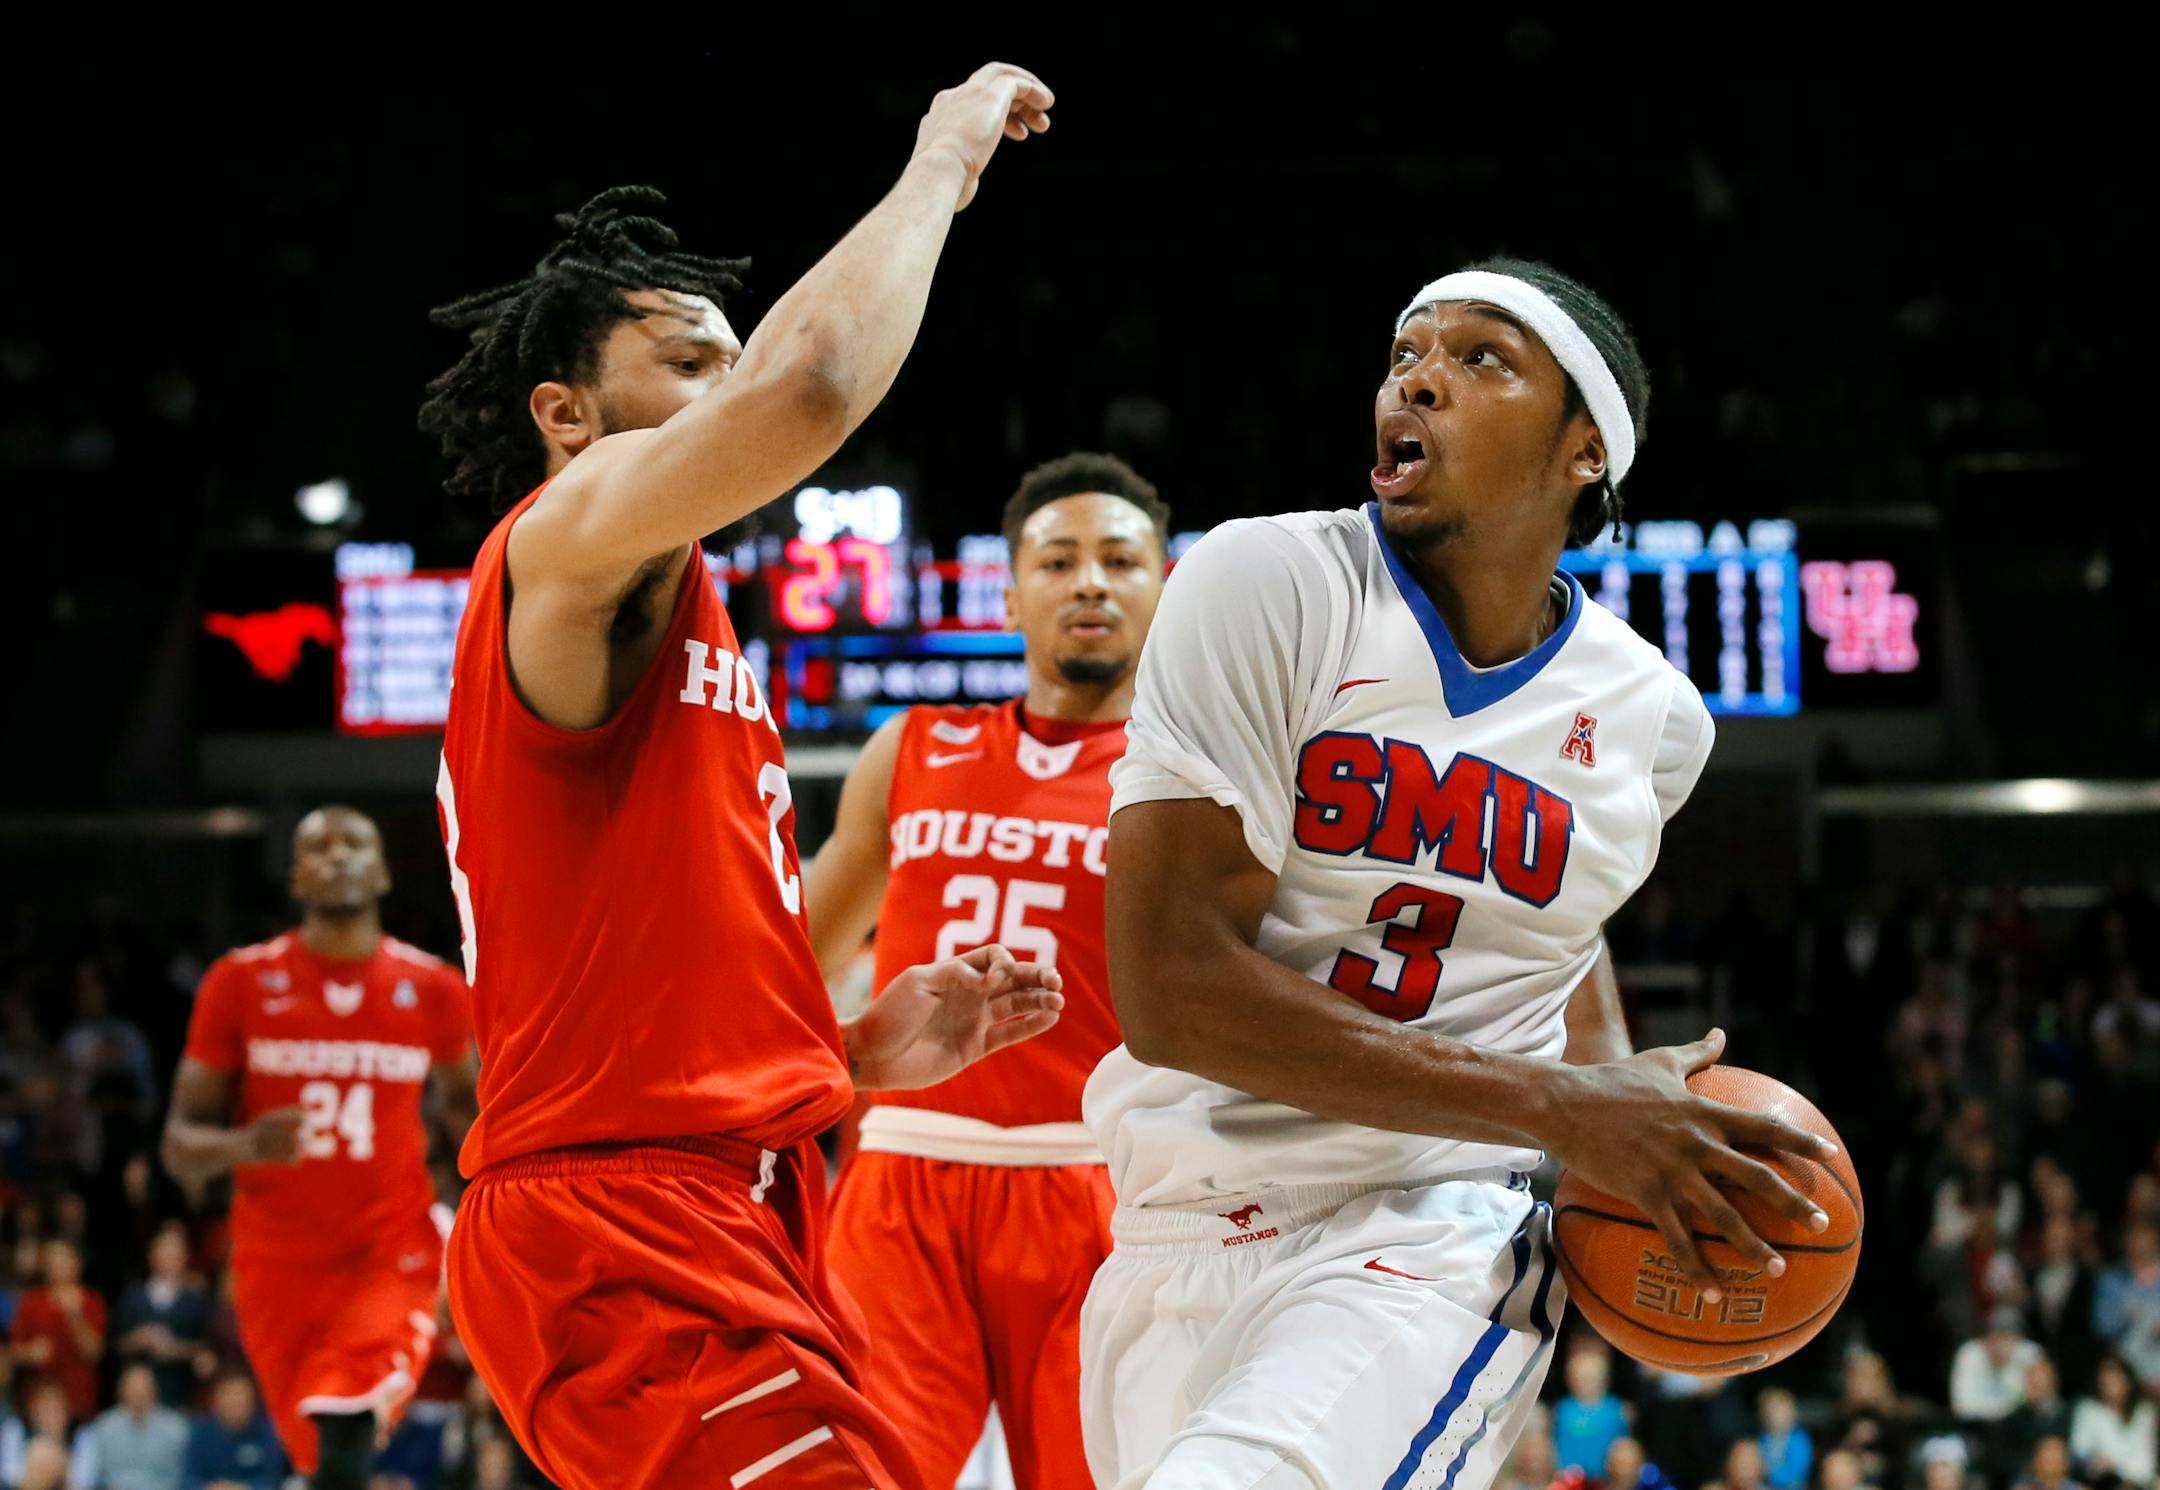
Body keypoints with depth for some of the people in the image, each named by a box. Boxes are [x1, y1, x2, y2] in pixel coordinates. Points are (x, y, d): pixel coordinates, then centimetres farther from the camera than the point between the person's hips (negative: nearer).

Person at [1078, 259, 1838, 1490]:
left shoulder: (1650, 718, 4)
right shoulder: (1267, 586, -9)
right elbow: (1170, 986, -18)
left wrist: (1627, 1105, 5)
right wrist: (1563, 1108, -19)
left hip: (1434, 1246, -1)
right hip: (1179, 1237, 1)